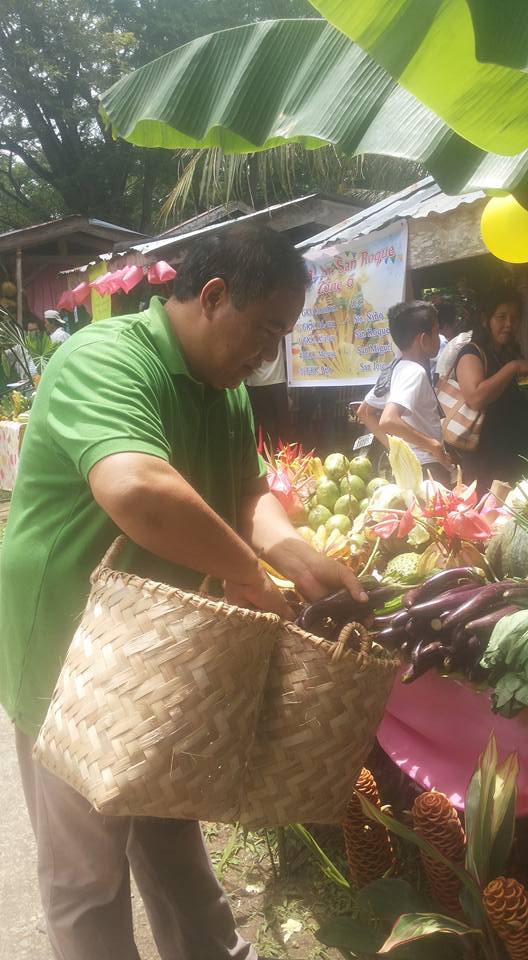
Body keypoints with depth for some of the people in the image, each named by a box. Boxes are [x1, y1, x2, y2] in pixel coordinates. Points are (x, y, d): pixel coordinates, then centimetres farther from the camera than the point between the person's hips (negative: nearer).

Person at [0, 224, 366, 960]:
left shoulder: (224, 387, 3)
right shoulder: (104, 361, -27)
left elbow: (248, 493, 4)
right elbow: (137, 491, -43)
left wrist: (295, 555, -17)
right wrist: (247, 572, -30)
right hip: (70, 653, -8)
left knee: (170, 829, 26)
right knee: (88, 867, 11)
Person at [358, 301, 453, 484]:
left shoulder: (396, 369, 9)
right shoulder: (415, 372, -17)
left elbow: (364, 412, 19)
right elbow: (388, 421, -32)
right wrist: (435, 446, -24)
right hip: (425, 469, -9)